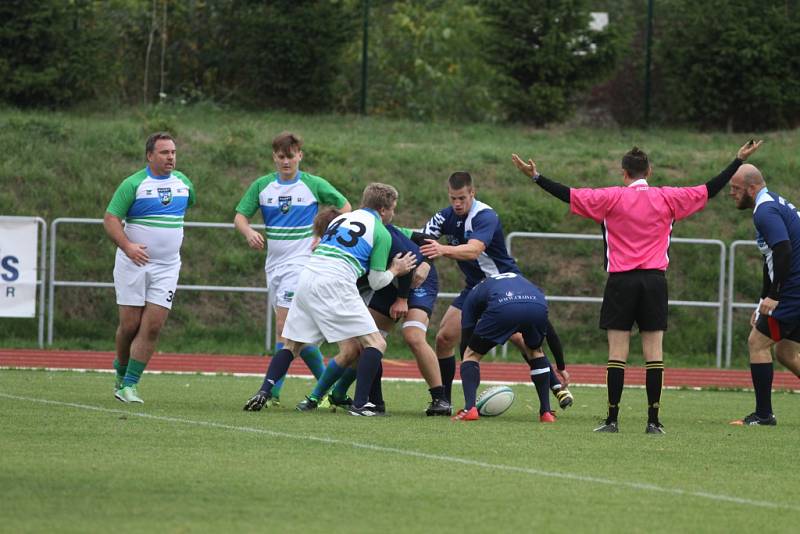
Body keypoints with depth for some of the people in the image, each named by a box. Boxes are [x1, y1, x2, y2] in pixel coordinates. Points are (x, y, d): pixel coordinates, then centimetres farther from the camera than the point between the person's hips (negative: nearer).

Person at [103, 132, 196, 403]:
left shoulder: (182, 182, 8)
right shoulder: (133, 184, -7)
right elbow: (110, 218, -9)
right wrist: (127, 246, -23)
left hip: (167, 267, 3)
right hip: (133, 265, -3)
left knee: (152, 327, -8)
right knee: (130, 325, 0)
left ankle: (129, 384, -4)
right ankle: (121, 374, 24)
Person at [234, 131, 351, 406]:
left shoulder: (314, 185, -2)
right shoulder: (261, 186, 7)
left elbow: (344, 207, 8)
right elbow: (240, 216, 7)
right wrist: (249, 232, -16)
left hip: (301, 262, -6)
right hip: (274, 262, 6)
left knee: (284, 326, -15)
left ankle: (272, 391, -15)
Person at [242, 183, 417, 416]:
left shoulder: (340, 219, 25)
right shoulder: (382, 234, 8)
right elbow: (376, 282, 9)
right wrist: (395, 270, 29)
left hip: (307, 277, 6)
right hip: (335, 285, -6)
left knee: (292, 344, 18)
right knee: (375, 343, -1)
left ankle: (264, 392, 0)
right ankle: (360, 404, -10)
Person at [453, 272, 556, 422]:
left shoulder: (474, 293, 37)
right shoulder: (518, 277, 46)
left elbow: (465, 342, 36)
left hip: (502, 309, -3)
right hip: (538, 306, 3)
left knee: (471, 354, 20)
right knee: (535, 351, 33)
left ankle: (469, 408, 2)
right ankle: (546, 412, 26)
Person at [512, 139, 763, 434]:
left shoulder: (613, 198, -3)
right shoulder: (667, 198, 4)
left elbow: (570, 195, -6)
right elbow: (709, 190, 10)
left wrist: (536, 177, -1)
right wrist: (739, 160, 19)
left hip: (621, 281, -2)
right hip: (655, 280, 2)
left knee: (617, 351, 0)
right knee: (654, 351, 2)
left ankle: (612, 418, -3)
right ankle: (653, 420, -1)